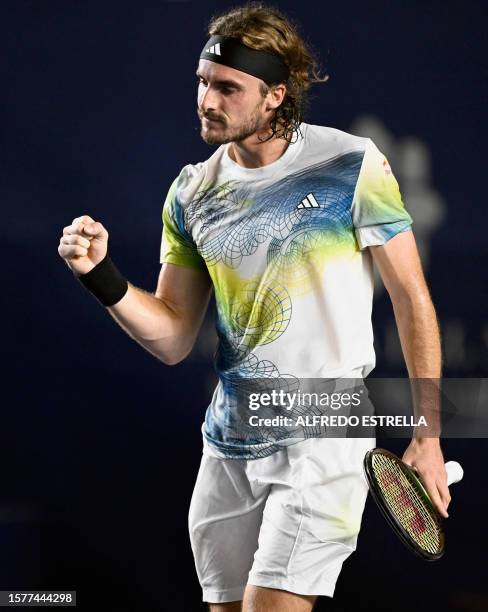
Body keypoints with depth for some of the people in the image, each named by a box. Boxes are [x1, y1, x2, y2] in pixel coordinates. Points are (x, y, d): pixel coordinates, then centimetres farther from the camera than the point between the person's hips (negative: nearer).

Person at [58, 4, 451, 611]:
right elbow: (172, 339, 8)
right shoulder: (191, 192, 6)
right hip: (228, 446, 5)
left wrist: (426, 440, -5)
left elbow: (412, 300, -3)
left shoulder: (352, 165, -8)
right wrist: (102, 276, -9)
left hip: (323, 440, -5)